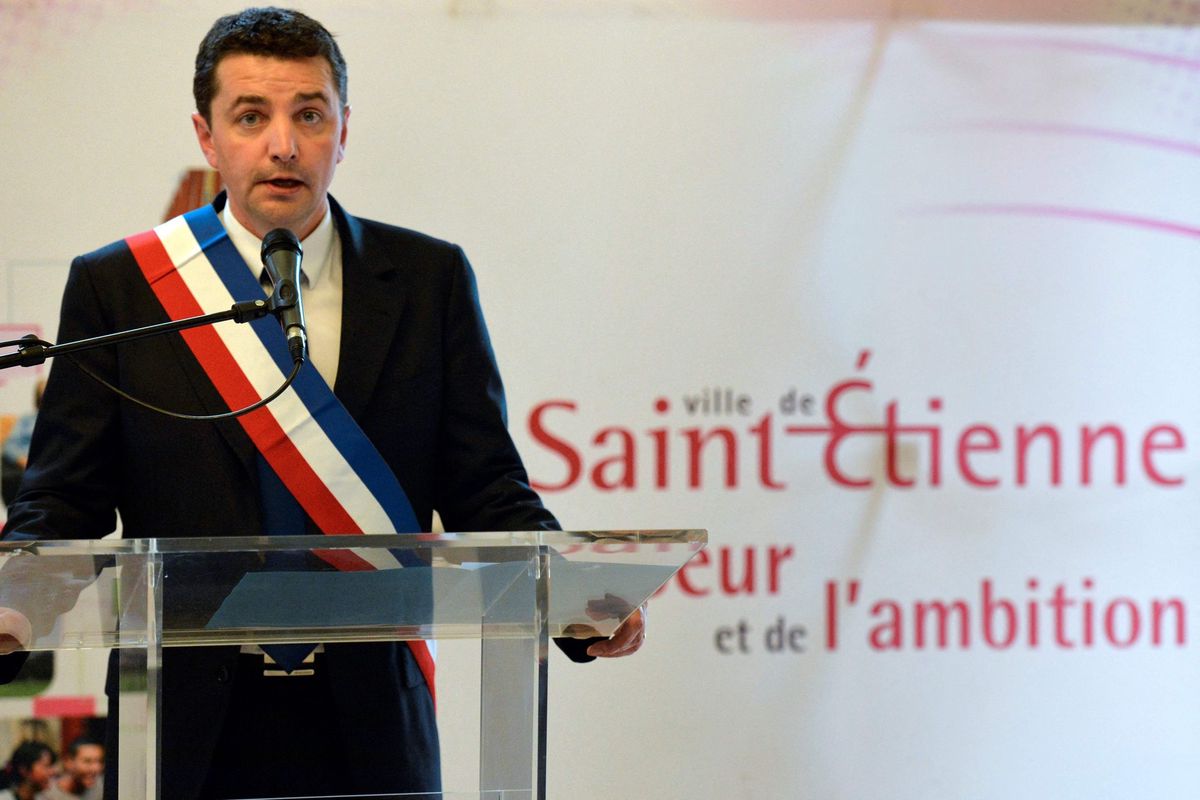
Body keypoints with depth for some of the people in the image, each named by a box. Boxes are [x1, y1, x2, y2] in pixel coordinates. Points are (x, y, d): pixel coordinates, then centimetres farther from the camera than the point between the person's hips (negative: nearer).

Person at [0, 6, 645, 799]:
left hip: (370, 732, 1)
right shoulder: (117, 287, 4)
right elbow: (64, 497, 2)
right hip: (189, 733, 0)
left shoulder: (431, 280, 6)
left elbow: (487, 494, 4)